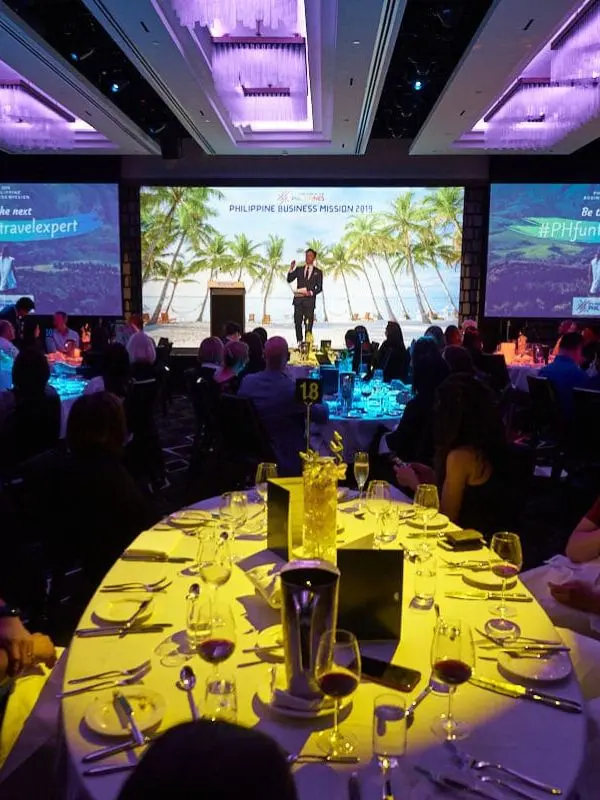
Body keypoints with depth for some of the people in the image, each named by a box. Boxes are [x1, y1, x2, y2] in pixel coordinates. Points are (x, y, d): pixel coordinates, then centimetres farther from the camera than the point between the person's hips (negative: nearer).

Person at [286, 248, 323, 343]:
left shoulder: (318, 272, 9)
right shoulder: (299, 269, 14)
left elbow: (319, 288, 4)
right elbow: (289, 280, 5)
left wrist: (311, 292, -13)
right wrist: (291, 269, -9)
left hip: (310, 300, -2)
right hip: (298, 299, 2)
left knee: (308, 324, -4)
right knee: (297, 322, -2)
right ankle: (299, 342, 6)